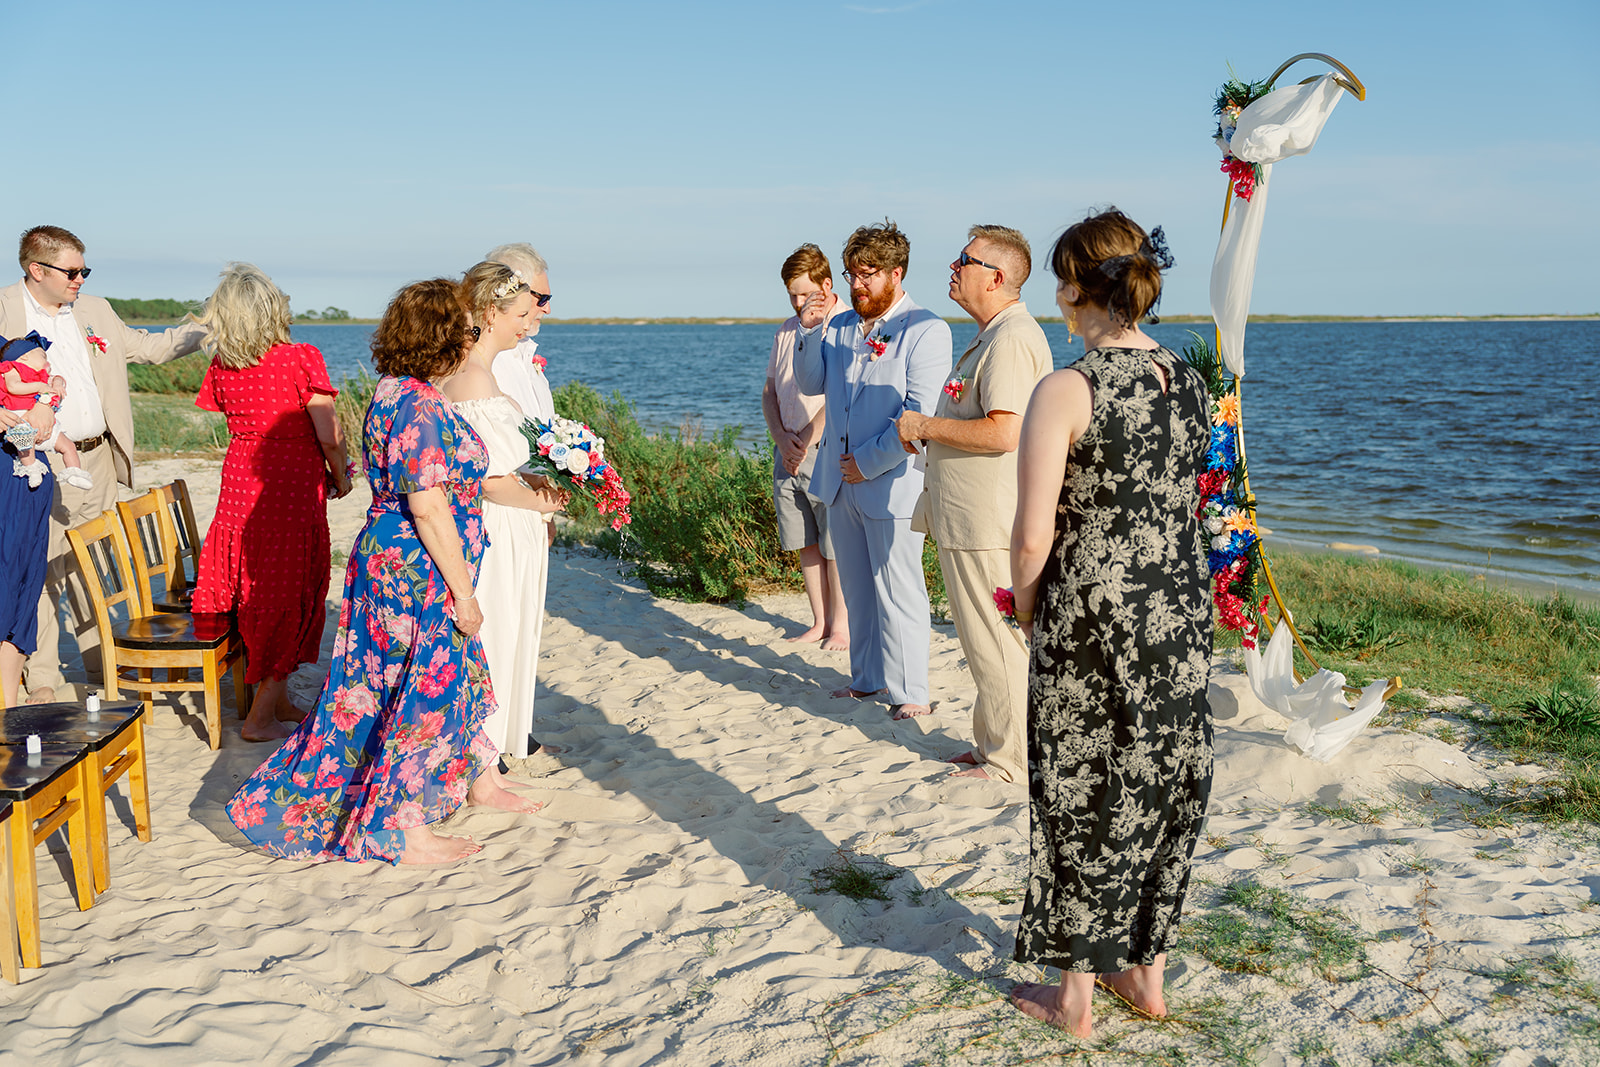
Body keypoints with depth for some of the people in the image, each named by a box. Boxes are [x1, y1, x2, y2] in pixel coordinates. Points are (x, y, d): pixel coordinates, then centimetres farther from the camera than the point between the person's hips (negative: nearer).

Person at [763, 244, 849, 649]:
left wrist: (806, 440, -12)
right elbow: (769, 390, 16)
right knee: (806, 543, 10)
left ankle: (841, 623, 12)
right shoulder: (787, 330, 14)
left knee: (835, 546, 0)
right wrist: (782, 437, 0)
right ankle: (820, 622, 20)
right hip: (788, 452, 6)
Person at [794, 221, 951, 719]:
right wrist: (809, 332, -3)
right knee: (857, 590, 16)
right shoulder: (841, 326, 12)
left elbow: (920, 415, -15)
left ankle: (911, 693, 9)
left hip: (891, 485, -7)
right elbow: (810, 384, 13)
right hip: (841, 482, 7)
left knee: (898, 593, -1)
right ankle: (867, 678, 29)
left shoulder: (926, 331, -10)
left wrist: (869, 462, -14)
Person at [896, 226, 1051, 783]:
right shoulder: (993, 336, 18)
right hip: (969, 521, 11)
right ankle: (993, 744, 29)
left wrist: (926, 426, -17)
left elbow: (1002, 433, -28)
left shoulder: (1012, 340, -18)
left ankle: (1009, 761, 10)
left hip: (988, 524, -11)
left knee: (996, 642, -1)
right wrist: (929, 430, 14)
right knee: (988, 639, 18)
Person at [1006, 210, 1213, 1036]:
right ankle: (1148, 973, 33)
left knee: (1082, 796, 8)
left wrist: (1025, 603, 1)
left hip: (1090, 620, -6)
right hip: (1182, 614, 6)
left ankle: (1075, 995, 22)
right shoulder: (1189, 380, 4)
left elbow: (1033, 538, -17)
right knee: (1165, 787, 18)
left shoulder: (1065, 391, -16)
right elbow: (1189, 505, 13)